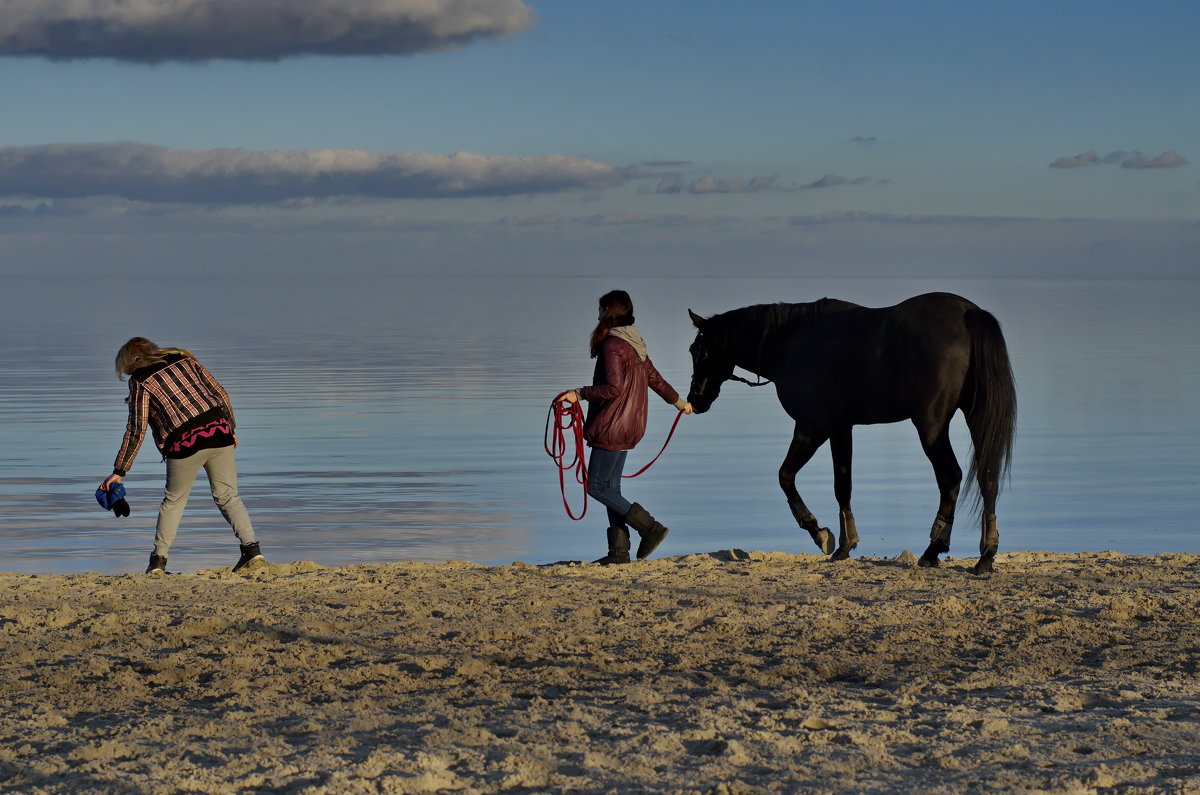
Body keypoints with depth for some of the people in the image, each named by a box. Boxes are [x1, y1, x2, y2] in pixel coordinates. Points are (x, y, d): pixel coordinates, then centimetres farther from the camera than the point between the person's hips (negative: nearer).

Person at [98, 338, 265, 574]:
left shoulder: (140, 381, 3)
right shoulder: (184, 359, 17)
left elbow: (136, 430, -1)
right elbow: (220, 393, 13)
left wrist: (119, 471, 4)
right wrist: (230, 428, 23)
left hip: (185, 440, -4)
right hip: (218, 431, 4)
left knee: (173, 501, 15)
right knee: (228, 496, 11)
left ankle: (159, 560, 15)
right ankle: (251, 548, -3)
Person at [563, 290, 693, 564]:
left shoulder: (612, 345, -16)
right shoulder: (635, 344, 13)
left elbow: (613, 388, -25)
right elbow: (655, 378, 23)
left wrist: (580, 393, -22)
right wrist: (679, 402, 37)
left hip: (612, 426, -10)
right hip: (629, 426, 10)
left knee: (596, 485, -6)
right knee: (610, 486, 11)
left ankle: (651, 528, -8)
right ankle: (619, 552, 10)